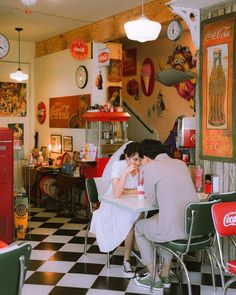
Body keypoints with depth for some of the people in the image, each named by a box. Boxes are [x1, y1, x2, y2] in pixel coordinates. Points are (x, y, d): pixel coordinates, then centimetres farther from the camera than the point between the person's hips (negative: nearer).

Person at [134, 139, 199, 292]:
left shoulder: (150, 168, -6)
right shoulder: (181, 163, 13)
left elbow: (152, 200, 4)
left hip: (175, 228, -6)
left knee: (139, 227, 23)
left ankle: (154, 278, 27)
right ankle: (165, 275, 38)